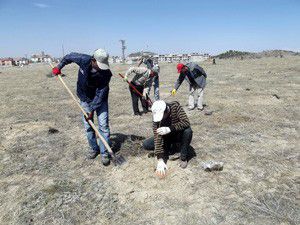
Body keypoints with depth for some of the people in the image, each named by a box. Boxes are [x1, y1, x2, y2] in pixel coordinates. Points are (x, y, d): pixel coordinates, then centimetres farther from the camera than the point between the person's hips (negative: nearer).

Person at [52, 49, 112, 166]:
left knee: (103, 125, -7)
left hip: (100, 100, -2)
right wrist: (59, 66, 7)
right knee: (88, 126, 7)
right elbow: (70, 56, 0)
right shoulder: (84, 60, -23)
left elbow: (100, 94, -26)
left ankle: (104, 153, 4)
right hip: (85, 98, 3)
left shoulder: (106, 73, -29)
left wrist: (92, 110, -26)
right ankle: (94, 149, 25)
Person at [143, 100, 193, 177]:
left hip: (178, 135, -1)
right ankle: (169, 146, 5)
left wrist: (169, 129, -47)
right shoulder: (157, 116, -24)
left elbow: (186, 122, -36)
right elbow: (157, 136, -29)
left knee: (188, 131, -36)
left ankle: (183, 158, -14)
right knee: (146, 144, -17)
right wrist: (160, 160, -34)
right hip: (166, 137, 2)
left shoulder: (175, 106, -27)